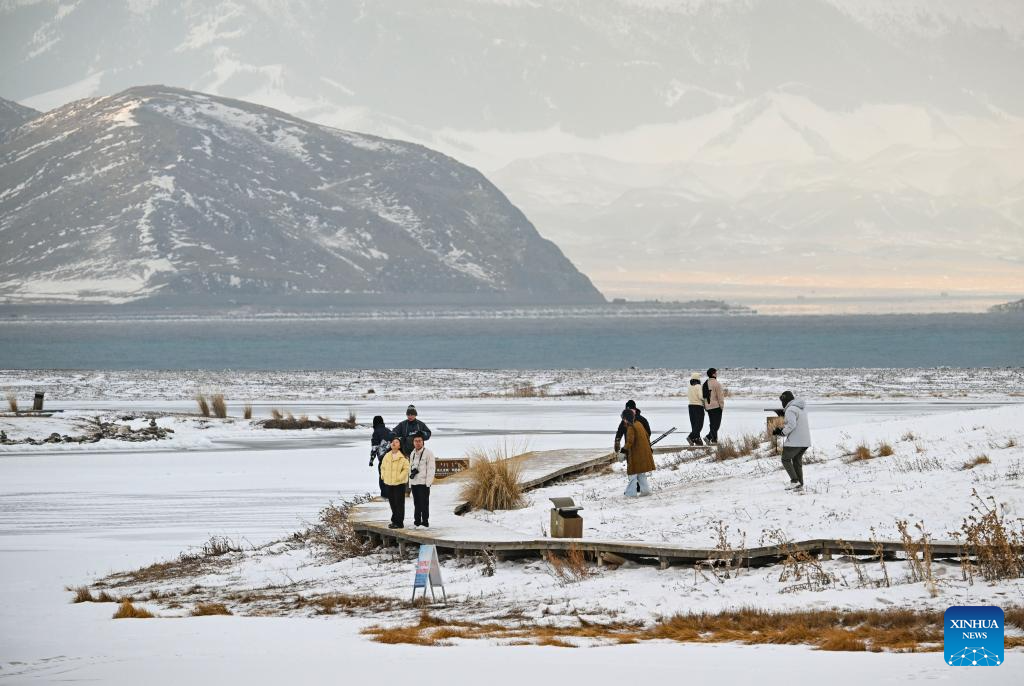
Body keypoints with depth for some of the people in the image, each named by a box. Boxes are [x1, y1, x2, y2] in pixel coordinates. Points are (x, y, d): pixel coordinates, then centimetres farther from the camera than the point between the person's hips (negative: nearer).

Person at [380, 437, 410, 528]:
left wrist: (399, 478, -15)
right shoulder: (387, 456, 10)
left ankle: (399, 523, 0)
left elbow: (406, 469, -10)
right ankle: (394, 521, 24)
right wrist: (383, 476, 7)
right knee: (392, 503, 13)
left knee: (399, 503, -4)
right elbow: (383, 467, 20)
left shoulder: (403, 457, -9)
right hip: (389, 483, 6)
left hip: (399, 483, -6)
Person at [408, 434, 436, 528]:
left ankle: (425, 522, -2)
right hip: (414, 482, 7)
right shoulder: (412, 454, 15)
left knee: (424, 503, -6)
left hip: (423, 483, -7)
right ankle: (417, 522, 17)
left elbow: (430, 468, -10)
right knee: (416, 503, 11)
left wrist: (428, 482, -15)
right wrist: (412, 471, 5)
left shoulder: (428, 453, -7)